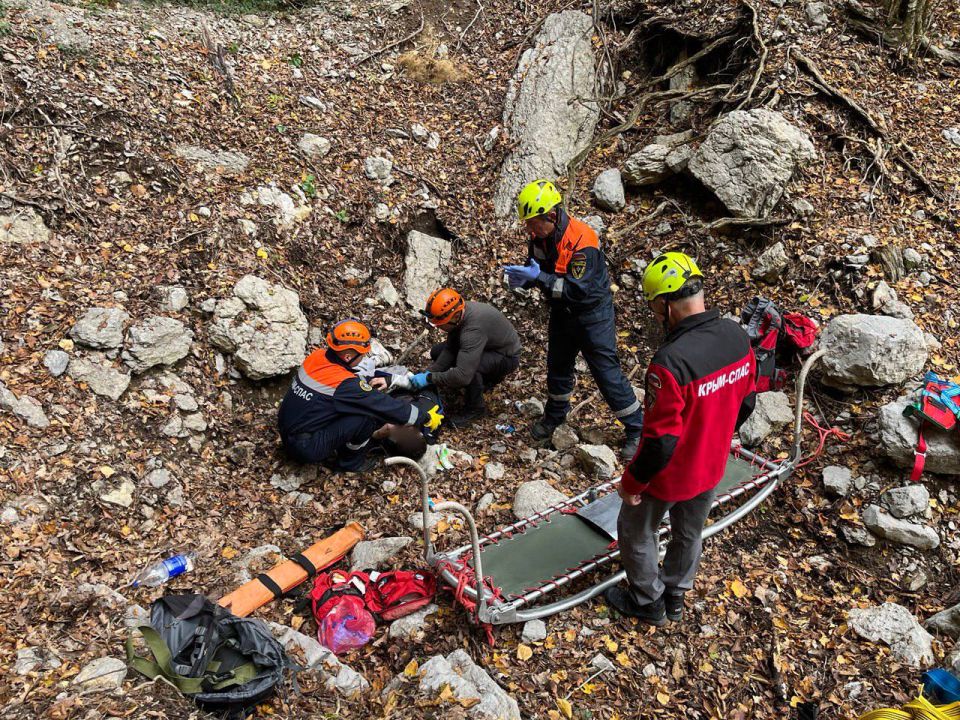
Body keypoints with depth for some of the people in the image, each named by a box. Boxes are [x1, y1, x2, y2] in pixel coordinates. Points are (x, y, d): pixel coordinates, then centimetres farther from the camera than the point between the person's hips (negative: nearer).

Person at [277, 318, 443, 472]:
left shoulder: (316, 356, -4)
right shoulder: (344, 383, -24)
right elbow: (388, 406, -16)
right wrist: (425, 418, -5)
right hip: (306, 449, -8)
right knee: (367, 414, -15)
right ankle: (350, 461, 6)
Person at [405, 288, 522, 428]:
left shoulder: (473, 329, -40)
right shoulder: (458, 313, -14)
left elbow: (462, 375, -44)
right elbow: (449, 349, -3)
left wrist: (429, 378, -34)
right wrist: (429, 371, -15)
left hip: (507, 357, -9)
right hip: (488, 345, 9)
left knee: (469, 365, -37)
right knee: (437, 352, 3)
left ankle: (475, 409, -10)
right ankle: (485, 379, 17)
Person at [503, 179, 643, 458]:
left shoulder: (581, 240, -31)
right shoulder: (540, 237, -8)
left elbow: (578, 289, -34)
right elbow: (535, 269, 6)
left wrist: (539, 277, -38)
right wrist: (523, 278, -18)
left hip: (592, 315, -7)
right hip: (562, 312, 7)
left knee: (607, 372, -2)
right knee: (558, 366, 21)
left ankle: (637, 429, 14)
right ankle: (554, 415, 45)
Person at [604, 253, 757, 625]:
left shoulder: (670, 361, -37)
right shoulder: (737, 337, -13)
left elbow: (661, 440, -30)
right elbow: (745, 403, 2)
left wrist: (632, 483, -14)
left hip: (668, 475, -7)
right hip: (711, 469, 7)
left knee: (636, 534, 21)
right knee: (689, 533, 29)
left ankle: (648, 601, 42)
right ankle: (675, 595, 52)